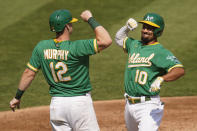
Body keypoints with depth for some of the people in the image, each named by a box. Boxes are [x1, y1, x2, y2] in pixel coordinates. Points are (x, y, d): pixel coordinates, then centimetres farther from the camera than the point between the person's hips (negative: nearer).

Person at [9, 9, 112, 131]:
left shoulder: (42, 47, -2)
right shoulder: (76, 48, -19)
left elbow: (29, 73, 4)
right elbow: (106, 41, -23)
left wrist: (17, 97, 16)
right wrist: (90, 19, -12)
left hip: (56, 103, 5)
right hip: (80, 102, -5)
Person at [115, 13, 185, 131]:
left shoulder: (161, 52, -12)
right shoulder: (135, 45, 12)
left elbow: (180, 70, -26)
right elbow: (119, 38, 33)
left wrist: (161, 79, -42)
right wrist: (127, 27, 13)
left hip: (148, 106, -8)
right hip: (129, 104, 8)